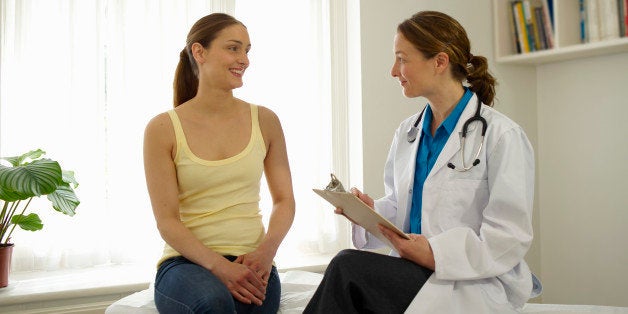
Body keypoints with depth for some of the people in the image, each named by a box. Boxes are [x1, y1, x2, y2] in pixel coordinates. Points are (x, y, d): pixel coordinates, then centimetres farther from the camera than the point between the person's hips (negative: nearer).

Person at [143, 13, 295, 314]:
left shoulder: (264, 120, 10)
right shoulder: (162, 129, 0)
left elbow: (284, 200, 11)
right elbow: (167, 221, -5)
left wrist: (267, 249, -9)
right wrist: (220, 266, -19)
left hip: (250, 263, 2)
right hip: (186, 263, -2)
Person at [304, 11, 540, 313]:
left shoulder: (501, 136, -8)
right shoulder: (406, 133, 14)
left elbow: (511, 237, -12)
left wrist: (435, 253, -22)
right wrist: (371, 211, -3)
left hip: (476, 285, -5)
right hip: (412, 275, 6)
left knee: (347, 267, -27)